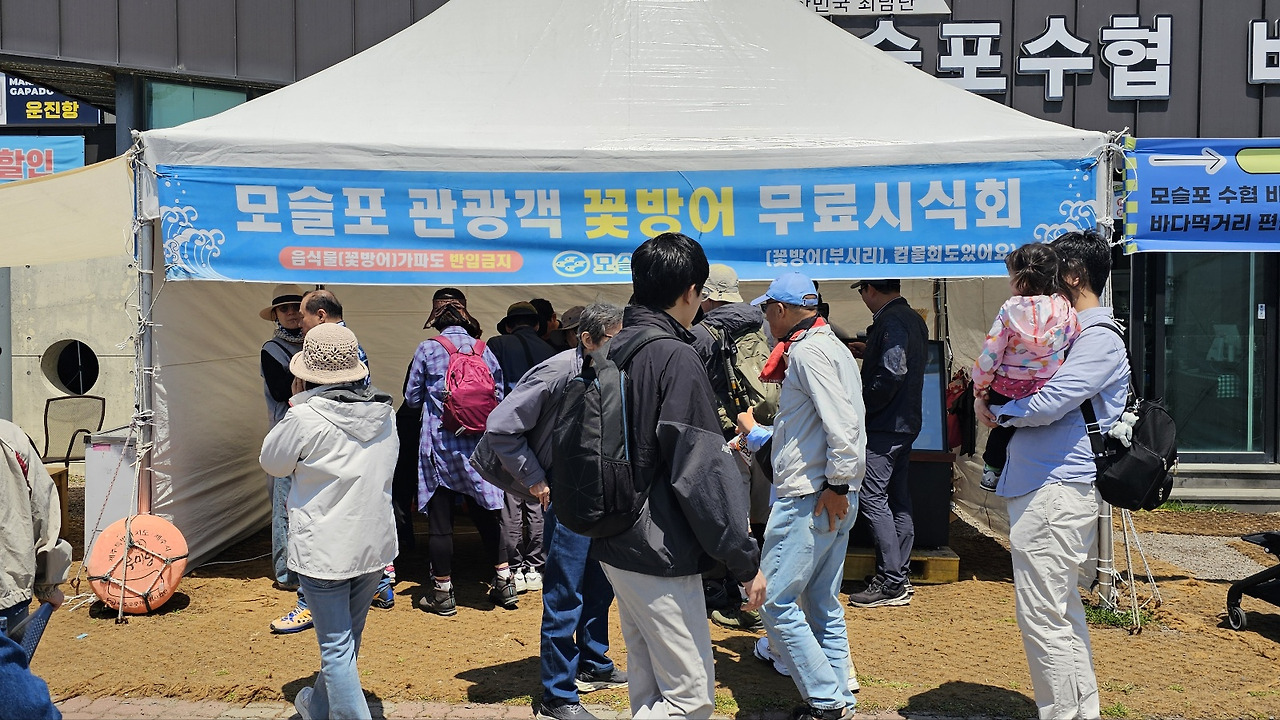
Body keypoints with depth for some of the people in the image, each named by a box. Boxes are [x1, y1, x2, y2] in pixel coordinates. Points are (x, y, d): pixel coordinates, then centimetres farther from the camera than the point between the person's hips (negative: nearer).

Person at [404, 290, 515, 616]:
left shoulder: (427, 349, -6)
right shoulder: (484, 350, 2)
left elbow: (412, 398, 1)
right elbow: (498, 396, 7)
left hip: (439, 445, -3)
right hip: (477, 446, 3)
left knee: (440, 519, 4)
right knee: (485, 514, 13)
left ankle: (442, 594, 10)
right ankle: (504, 583, 16)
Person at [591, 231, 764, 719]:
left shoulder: (613, 351, 8)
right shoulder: (675, 358, -17)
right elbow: (701, 473, -20)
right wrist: (747, 561, -14)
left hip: (615, 546, 9)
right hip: (659, 556, -9)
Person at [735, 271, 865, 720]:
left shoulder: (807, 351, -13)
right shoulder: (830, 346, 19)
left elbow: (841, 422, -24)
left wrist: (836, 484, -21)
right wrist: (756, 435, 32)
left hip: (810, 498, -10)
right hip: (834, 498, 10)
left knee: (776, 601, -6)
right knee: (823, 604, 15)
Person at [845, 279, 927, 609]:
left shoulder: (890, 321, -16)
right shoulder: (914, 319, 13)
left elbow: (891, 374, -25)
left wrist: (861, 406, -13)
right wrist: (869, 352, 36)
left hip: (884, 426, -10)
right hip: (906, 424, 10)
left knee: (872, 497, -8)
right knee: (898, 500, 13)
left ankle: (891, 584, -8)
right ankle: (899, 576, 19)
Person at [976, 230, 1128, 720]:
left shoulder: (1101, 342, -13)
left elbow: (1046, 404, -21)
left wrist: (995, 412, -4)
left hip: (1055, 492, -10)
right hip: (1044, 487, 10)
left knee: (1042, 615, -7)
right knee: (1062, 611, 17)